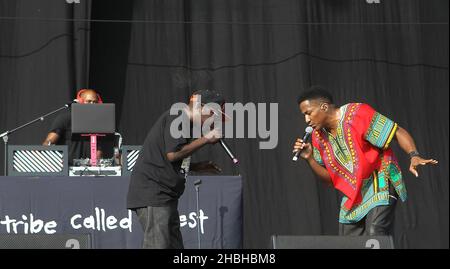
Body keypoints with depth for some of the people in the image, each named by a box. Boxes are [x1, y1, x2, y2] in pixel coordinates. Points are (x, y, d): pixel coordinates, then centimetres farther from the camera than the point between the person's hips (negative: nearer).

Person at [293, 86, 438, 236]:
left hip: (380, 185, -7)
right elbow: (330, 178, 9)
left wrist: (414, 156, -33)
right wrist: (309, 158, -6)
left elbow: (398, 132, -17)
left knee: (375, 235, -26)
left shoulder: (357, 115, -16)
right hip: (353, 196, 7)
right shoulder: (318, 135, 4)